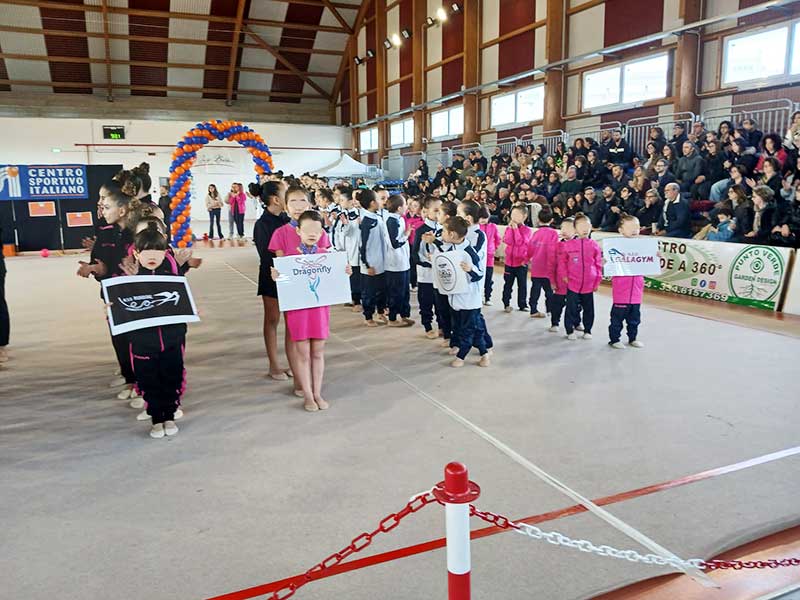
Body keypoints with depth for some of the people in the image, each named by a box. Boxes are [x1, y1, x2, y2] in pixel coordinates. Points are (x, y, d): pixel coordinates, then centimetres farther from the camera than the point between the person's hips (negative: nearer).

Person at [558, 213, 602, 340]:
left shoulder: (594, 245, 0)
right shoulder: (568, 245, -4)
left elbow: (598, 264, 5)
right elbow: (562, 261, 4)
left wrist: (597, 281, 5)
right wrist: (564, 275, -3)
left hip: (589, 285, 2)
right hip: (573, 283, -1)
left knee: (589, 309, 11)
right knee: (572, 308, 4)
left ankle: (587, 330, 25)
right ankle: (570, 330, 17)